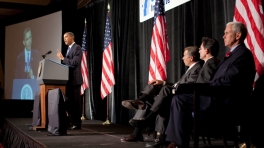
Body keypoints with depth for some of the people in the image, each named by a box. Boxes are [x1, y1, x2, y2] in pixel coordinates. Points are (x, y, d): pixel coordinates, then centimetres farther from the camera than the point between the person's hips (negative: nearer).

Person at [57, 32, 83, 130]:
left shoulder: (77, 48, -10)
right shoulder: (69, 49, 20)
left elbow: (75, 62, -21)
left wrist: (63, 58, -17)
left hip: (75, 79, -10)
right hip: (69, 79, 10)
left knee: (76, 102, -5)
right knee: (70, 102, 11)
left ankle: (77, 123, -1)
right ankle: (72, 122, 17)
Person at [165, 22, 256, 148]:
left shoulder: (243, 54, -10)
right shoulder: (234, 53, 22)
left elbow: (228, 81, -22)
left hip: (226, 103, -10)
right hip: (219, 98, 10)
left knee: (179, 99, -15)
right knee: (178, 98, 2)